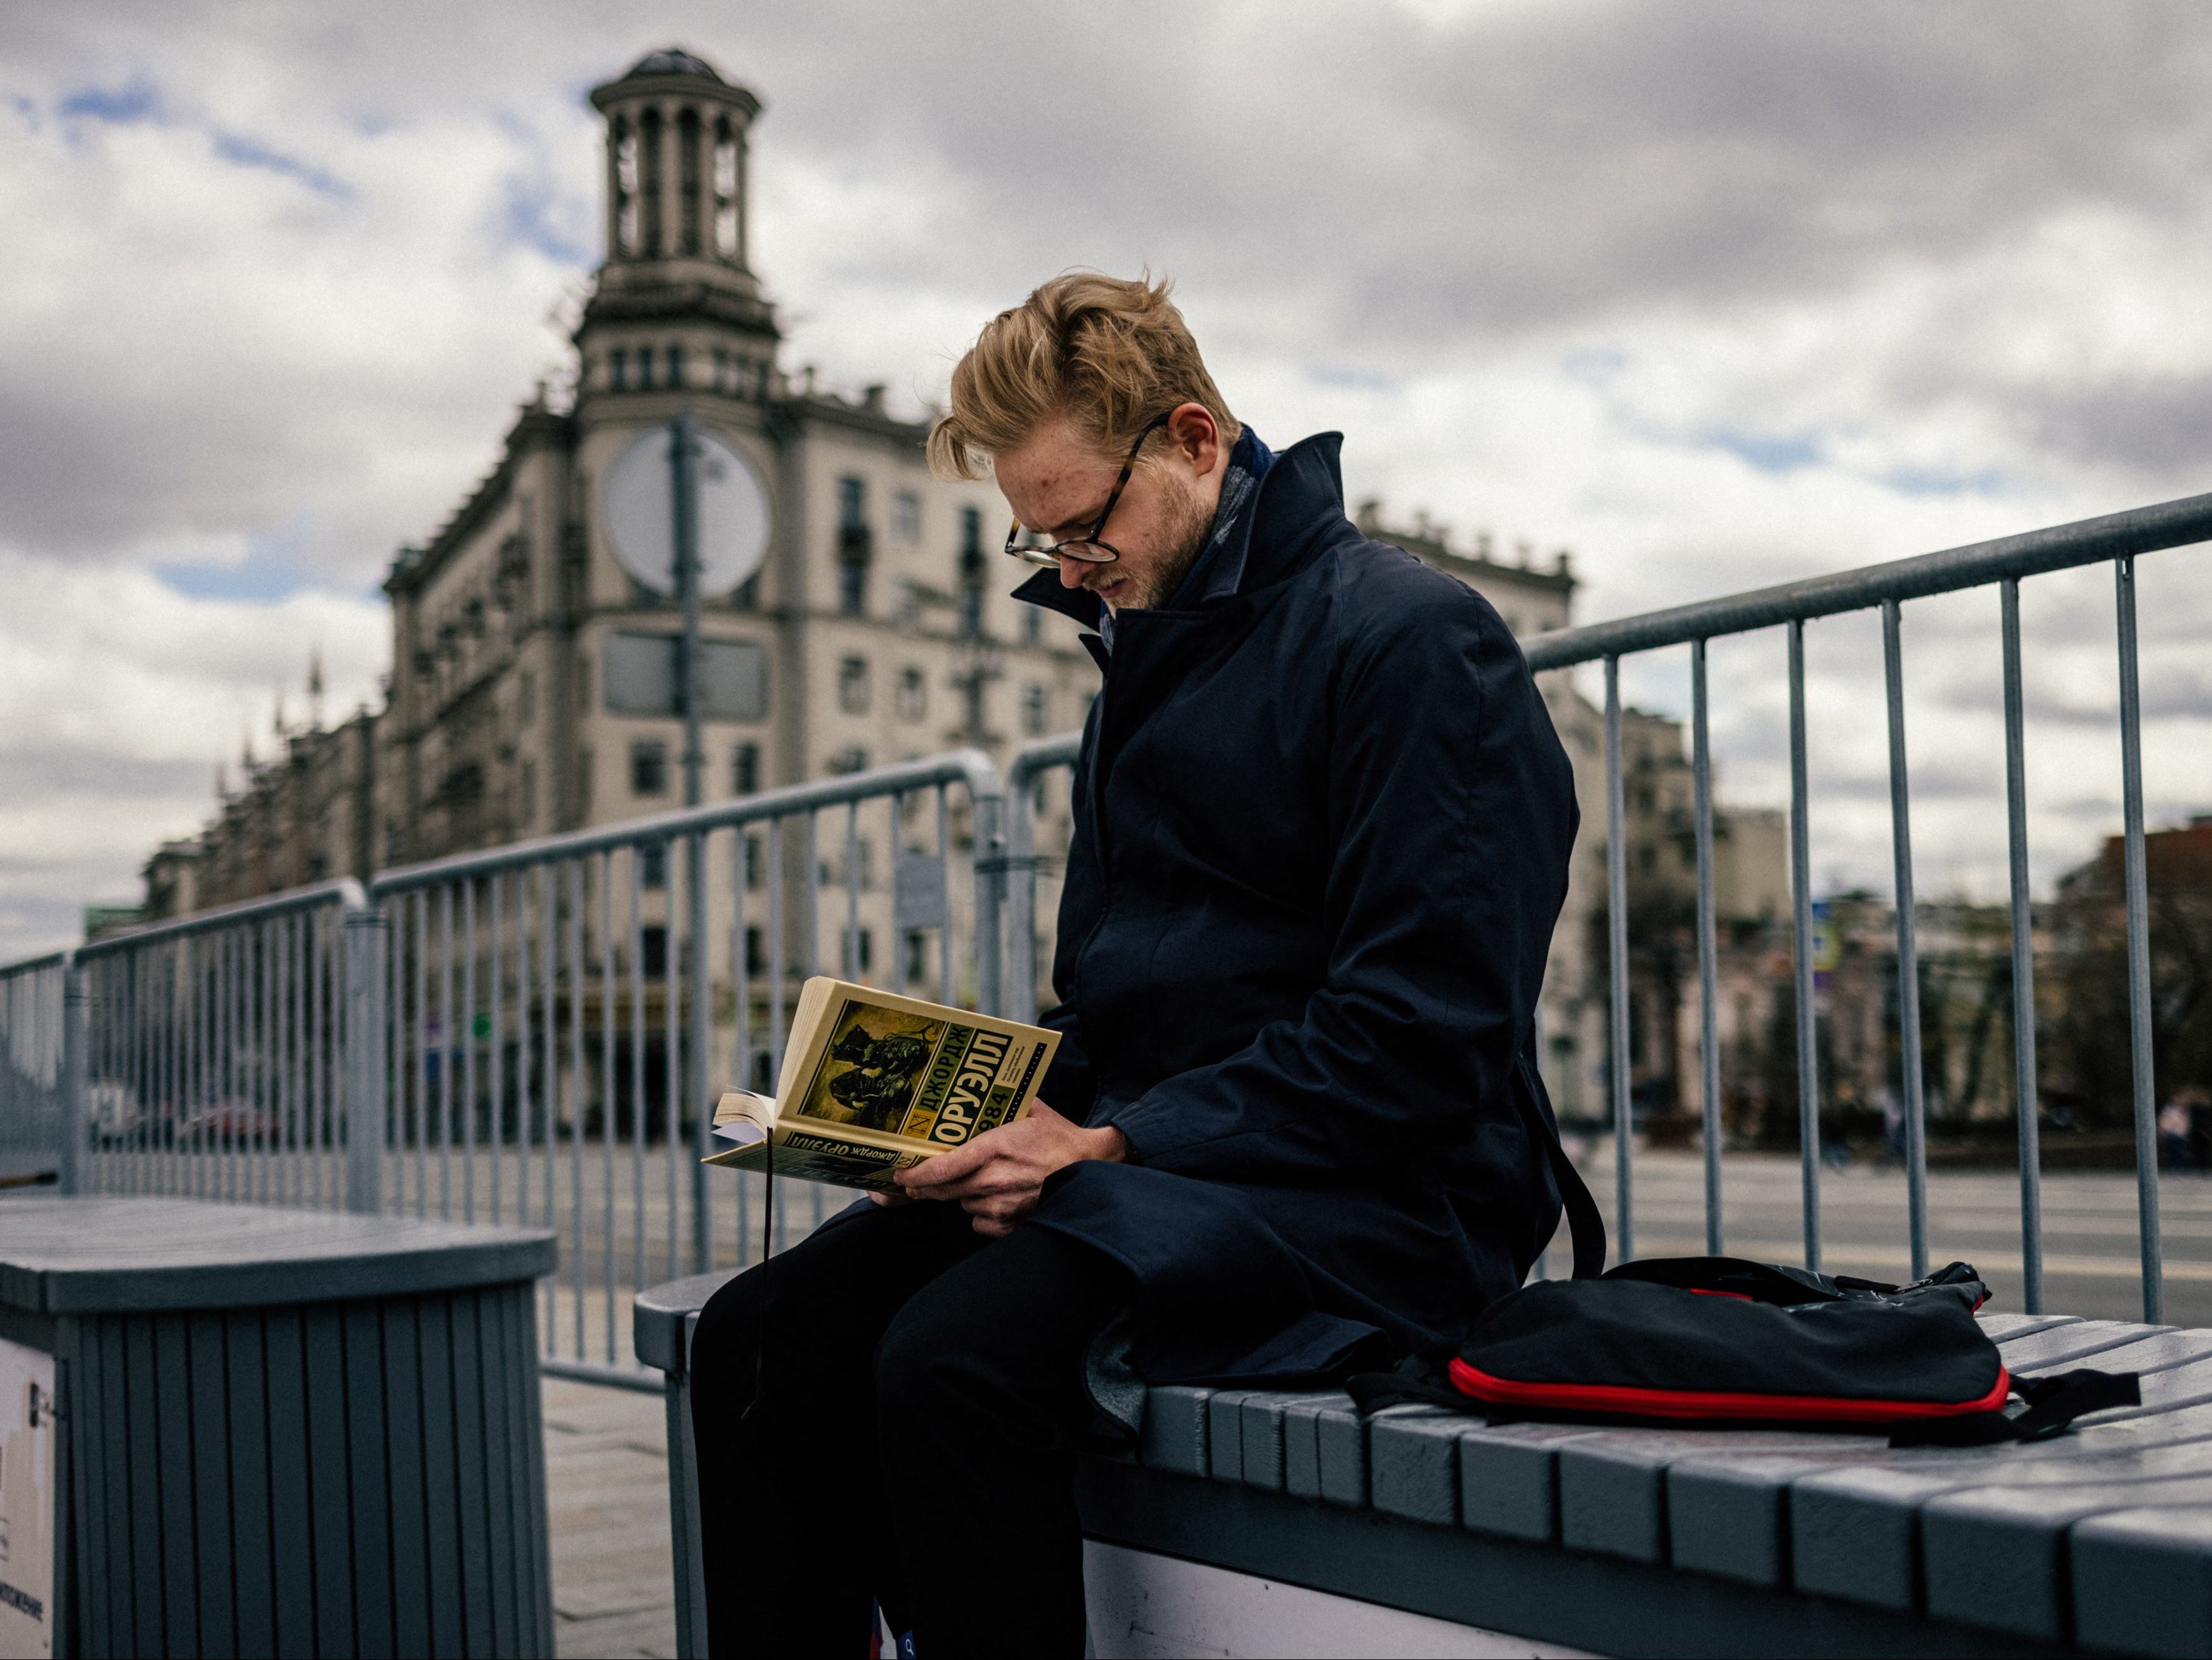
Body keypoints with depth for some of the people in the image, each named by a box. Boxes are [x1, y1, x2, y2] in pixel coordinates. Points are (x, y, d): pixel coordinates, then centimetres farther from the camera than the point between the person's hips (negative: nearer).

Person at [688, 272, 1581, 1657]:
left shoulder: (1411, 638, -9)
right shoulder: (1151, 650, 19)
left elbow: (1423, 1037, -17)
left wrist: (1114, 1149, -18)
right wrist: (1032, 1126, 3)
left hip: (1375, 1200, -8)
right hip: (1146, 1170, 8)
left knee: (956, 1357, -31)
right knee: (765, 1332, -11)